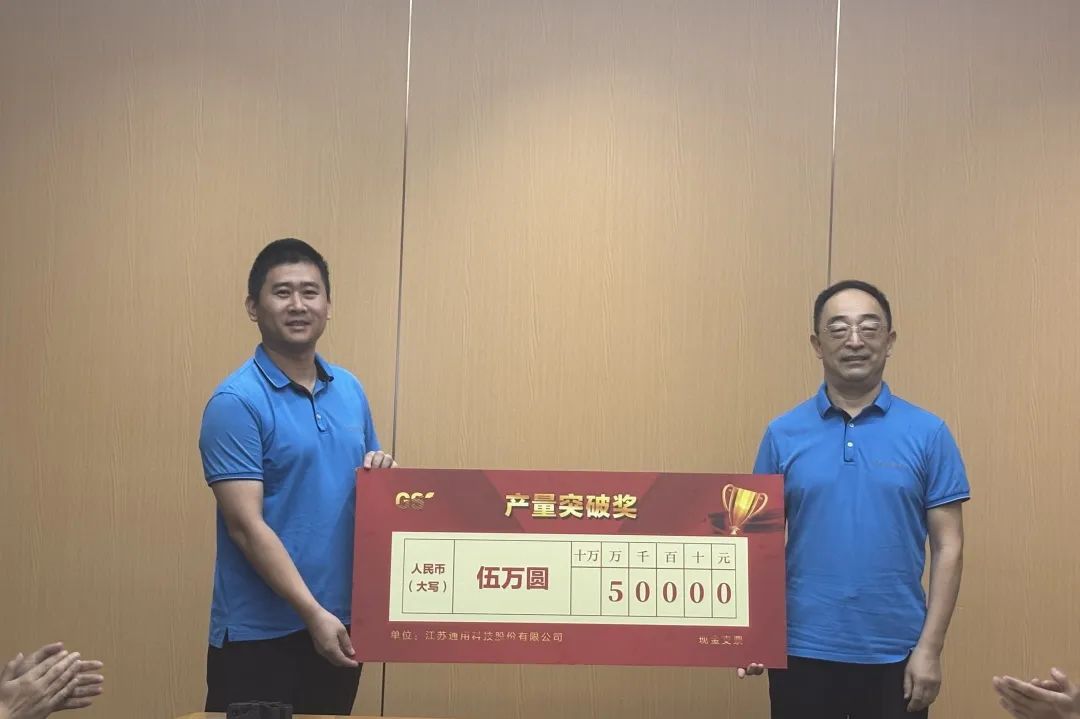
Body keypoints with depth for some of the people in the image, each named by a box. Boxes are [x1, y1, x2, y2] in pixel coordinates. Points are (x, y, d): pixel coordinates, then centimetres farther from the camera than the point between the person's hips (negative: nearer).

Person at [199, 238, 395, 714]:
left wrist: (381, 472, -4)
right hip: (260, 632, -6)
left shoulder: (350, 391, 9)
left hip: (340, 623, 6)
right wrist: (312, 611, -22)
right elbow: (246, 525, -18)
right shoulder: (236, 402, -12)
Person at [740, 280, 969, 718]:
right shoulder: (783, 434, 2)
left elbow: (948, 547, -2)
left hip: (894, 654, -1)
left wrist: (930, 648, -8)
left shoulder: (928, 434, -1)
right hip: (803, 652, 1)